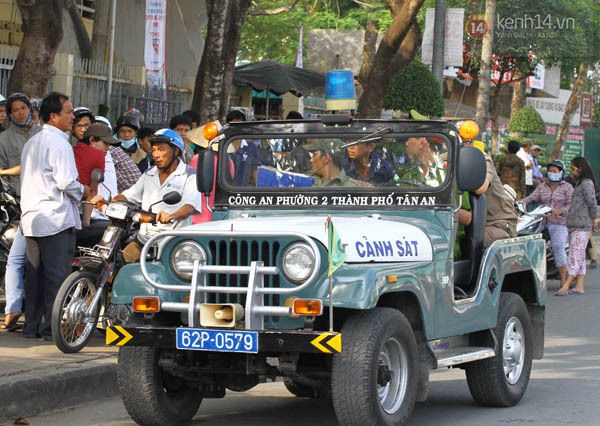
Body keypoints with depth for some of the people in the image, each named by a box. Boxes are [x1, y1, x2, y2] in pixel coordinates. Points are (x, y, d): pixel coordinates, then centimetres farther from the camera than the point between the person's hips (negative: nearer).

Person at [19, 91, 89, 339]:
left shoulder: (31, 143, 17)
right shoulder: (59, 143, -12)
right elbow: (67, 181, -20)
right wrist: (82, 192, 0)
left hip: (31, 218, 9)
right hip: (56, 216, -9)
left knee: (34, 273, 11)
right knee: (57, 274, -5)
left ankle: (32, 325, 13)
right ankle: (51, 326, -5)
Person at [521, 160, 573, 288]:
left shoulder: (567, 187, 6)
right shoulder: (542, 187, 19)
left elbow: (571, 204, -5)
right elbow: (531, 198, 8)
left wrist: (561, 211, -24)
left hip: (559, 222, -5)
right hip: (542, 222, 5)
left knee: (558, 248, -19)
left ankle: (563, 280, -17)